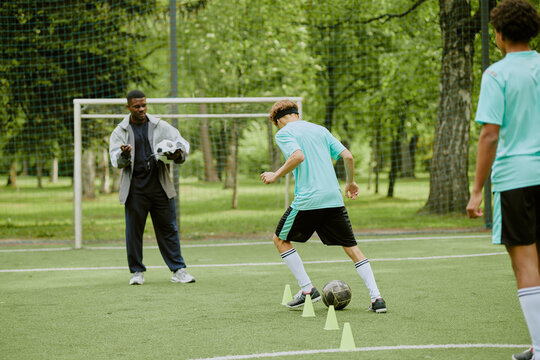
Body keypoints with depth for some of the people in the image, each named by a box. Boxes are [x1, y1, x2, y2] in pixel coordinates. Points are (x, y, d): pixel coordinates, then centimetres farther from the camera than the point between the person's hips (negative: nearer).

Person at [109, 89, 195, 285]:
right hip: (135, 188, -1)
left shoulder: (161, 127, 10)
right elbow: (115, 159, -3)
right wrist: (124, 155, -26)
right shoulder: (120, 131, 6)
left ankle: (178, 270, 5)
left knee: (168, 228, 1)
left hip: (160, 186, 1)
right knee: (134, 230, 1)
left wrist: (178, 153, -14)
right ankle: (137, 271, 13)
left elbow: (183, 144, 10)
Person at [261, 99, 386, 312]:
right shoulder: (320, 130, 19)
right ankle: (376, 298, -3)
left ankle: (307, 289, 10)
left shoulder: (283, 133, 3)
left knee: (281, 240, 17)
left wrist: (275, 176, -6)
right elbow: (348, 156, 12)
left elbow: (298, 156, -17)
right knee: (352, 248, 9)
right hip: (334, 198, 5)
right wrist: (350, 183, 26)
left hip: (307, 200, -5)